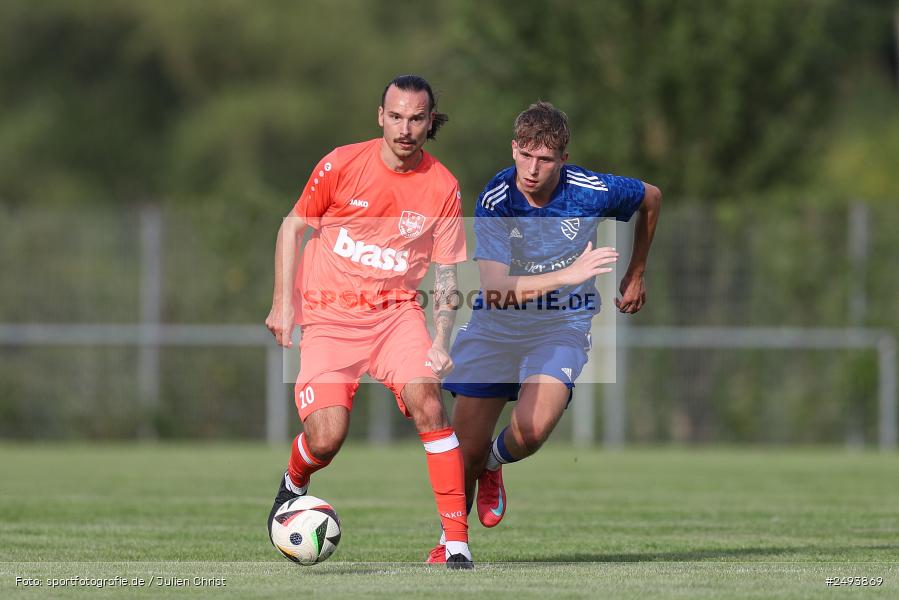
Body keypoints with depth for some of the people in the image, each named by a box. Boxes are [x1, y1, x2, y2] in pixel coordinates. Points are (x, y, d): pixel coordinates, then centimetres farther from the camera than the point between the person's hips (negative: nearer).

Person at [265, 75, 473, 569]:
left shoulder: (442, 186, -3)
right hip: (328, 317, -1)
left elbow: (446, 271, 4)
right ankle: (293, 485, 24)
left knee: (426, 401, -25)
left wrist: (441, 341, -9)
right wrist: (283, 304, -1)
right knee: (326, 439, -14)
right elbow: (293, 227, 4)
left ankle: (456, 539, -19)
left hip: (397, 311, 1)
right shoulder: (343, 165, -7)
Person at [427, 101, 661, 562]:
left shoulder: (591, 192, -15)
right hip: (495, 328, 0)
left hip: (561, 328, 0)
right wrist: (567, 275, -39)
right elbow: (496, 291, -29)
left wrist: (636, 276, 16)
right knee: (465, 449, -2)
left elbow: (651, 198, 9)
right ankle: (451, 539, 25)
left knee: (531, 429, -26)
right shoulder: (494, 202, -20)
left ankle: (492, 464, 11)